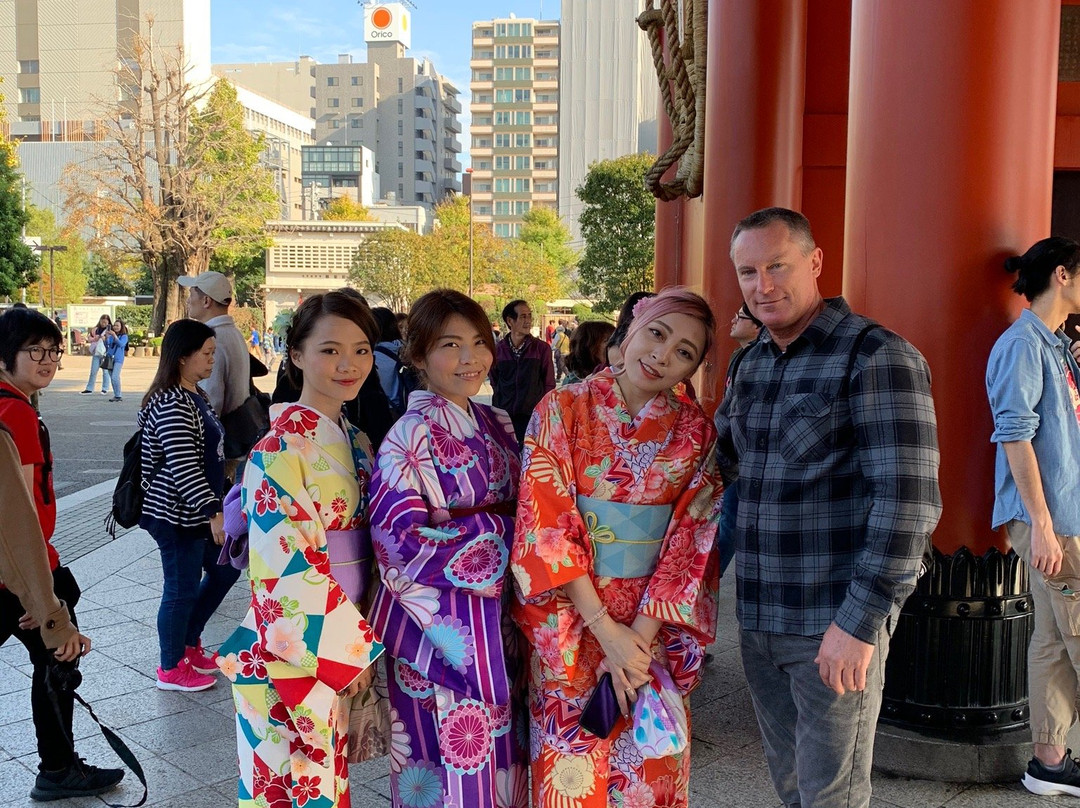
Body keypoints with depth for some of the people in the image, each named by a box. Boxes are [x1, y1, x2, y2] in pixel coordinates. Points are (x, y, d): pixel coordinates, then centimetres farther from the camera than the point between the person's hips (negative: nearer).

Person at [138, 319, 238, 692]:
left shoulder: (196, 395, 9)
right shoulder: (172, 405, -22)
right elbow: (182, 466, -29)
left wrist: (215, 506, 27)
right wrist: (214, 511, -32)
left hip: (197, 512, 10)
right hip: (177, 515, -10)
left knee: (225, 570, 19)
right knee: (182, 589, 3)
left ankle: (188, 643, 34)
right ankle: (171, 669, 22)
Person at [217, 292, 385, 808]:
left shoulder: (356, 444, 8)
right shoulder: (281, 446, -17)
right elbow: (288, 565, -21)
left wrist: (361, 639, 8)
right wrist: (355, 645, -15)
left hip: (343, 646, 7)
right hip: (292, 653, -7)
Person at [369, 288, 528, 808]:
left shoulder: (498, 426, 7)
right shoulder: (412, 434, -14)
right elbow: (401, 537, -19)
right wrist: (492, 531, -15)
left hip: (496, 614, 6)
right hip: (438, 622, -6)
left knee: (498, 745, 16)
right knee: (457, 752, 5)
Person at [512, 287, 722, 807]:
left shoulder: (695, 432, 1)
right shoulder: (564, 410, -6)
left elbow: (690, 542, -4)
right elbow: (545, 525, -11)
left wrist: (639, 639, -14)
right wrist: (606, 631, -16)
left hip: (657, 625, 2)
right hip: (570, 622, -2)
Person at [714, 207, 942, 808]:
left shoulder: (876, 357, -13)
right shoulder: (752, 364, 10)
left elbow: (909, 500, -20)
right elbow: (718, 460, 26)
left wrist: (860, 622, -21)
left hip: (836, 628, -7)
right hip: (759, 622, 7)